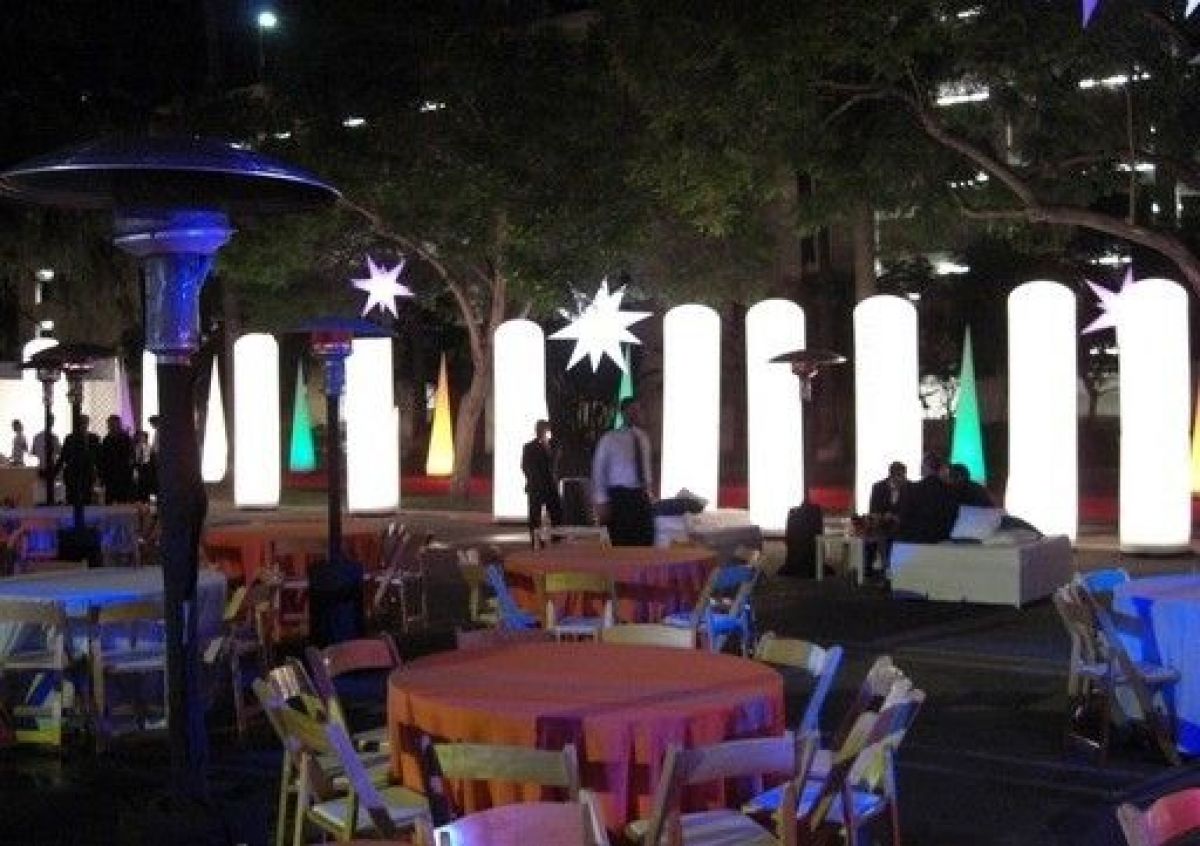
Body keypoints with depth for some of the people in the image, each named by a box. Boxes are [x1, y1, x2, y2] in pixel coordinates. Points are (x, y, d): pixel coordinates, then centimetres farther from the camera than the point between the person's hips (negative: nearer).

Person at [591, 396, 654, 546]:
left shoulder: (643, 438, 12)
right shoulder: (610, 438, -4)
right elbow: (598, 470, -3)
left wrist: (648, 491, 13)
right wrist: (601, 502, -8)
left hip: (641, 496, 5)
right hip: (620, 495, -5)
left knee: (646, 543, 1)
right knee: (622, 545, -5)